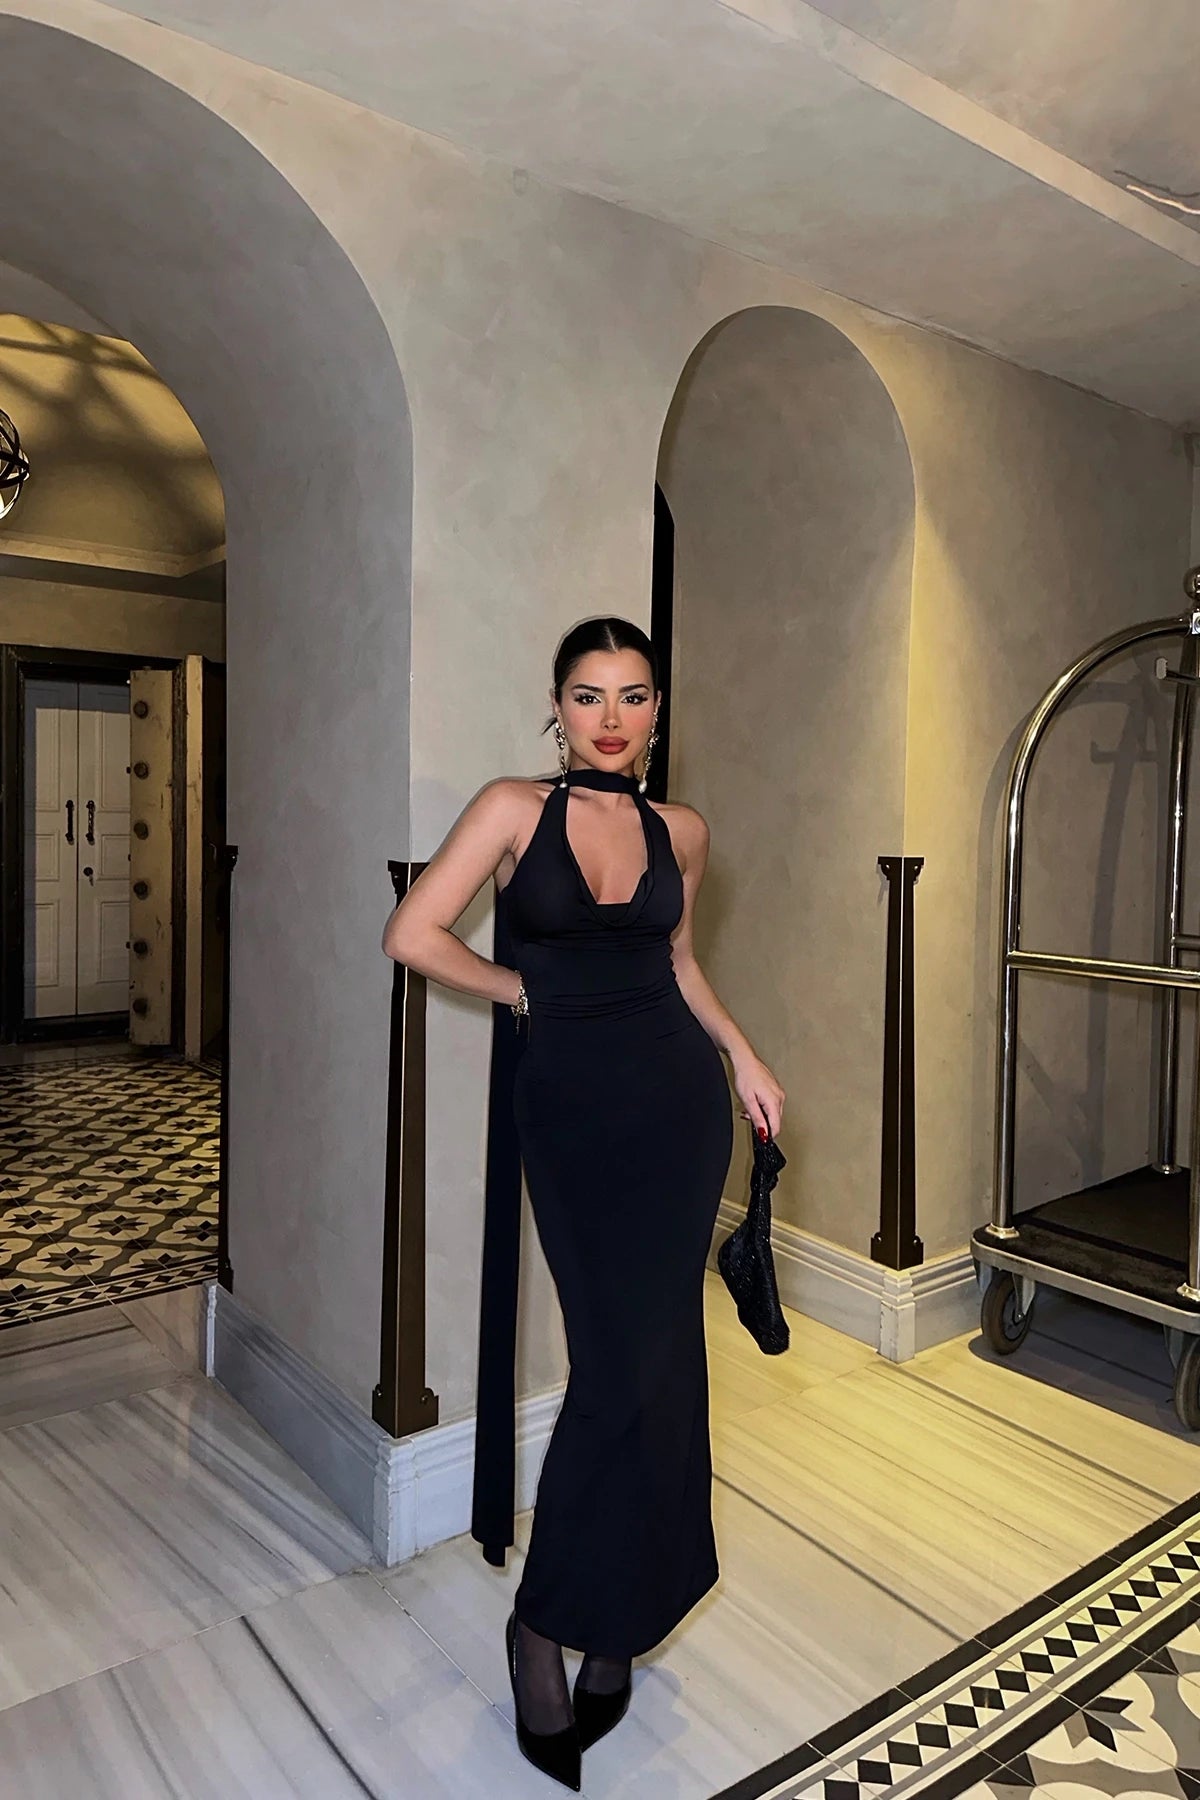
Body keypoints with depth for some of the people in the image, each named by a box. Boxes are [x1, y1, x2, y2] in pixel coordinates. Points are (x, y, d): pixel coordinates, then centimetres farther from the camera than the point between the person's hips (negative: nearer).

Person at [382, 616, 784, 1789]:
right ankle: (545, 1626, 20)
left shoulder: (679, 831, 7)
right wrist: (530, 992, -2)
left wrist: (742, 1055, 11)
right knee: (621, 1361, -3)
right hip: (571, 1107, -3)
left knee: (653, 1351, 7)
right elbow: (414, 933, -8)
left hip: (677, 1098, 3)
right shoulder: (515, 807, -4)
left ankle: (609, 1615, 28)